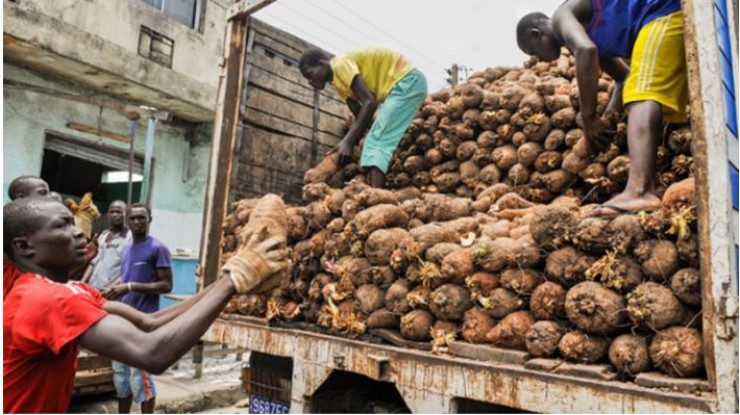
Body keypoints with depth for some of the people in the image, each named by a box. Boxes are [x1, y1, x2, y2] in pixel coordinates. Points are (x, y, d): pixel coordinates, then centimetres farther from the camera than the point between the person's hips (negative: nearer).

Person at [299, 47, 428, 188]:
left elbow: (369, 102, -24)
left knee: (378, 140, -20)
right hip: (400, 84, 10)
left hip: (408, 80, -10)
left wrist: (347, 142, -24)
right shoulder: (339, 82, 15)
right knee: (376, 141, 5)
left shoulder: (340, 65, -14)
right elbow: (361, 115, 12)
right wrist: (348, 145, -1)